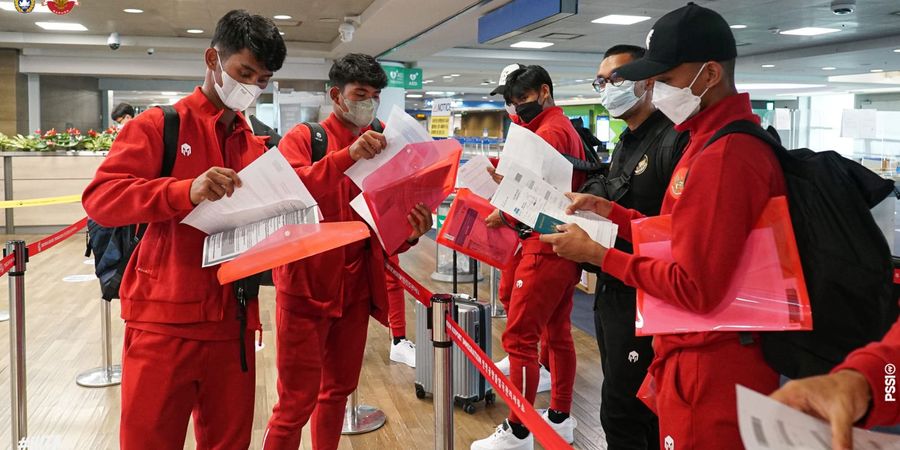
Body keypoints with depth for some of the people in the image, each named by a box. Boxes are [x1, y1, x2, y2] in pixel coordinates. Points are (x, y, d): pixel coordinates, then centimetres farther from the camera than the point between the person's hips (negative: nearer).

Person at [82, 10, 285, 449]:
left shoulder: (256, 146, 14)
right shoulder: (158, 126, -1)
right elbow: (99, 197, -12)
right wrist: (185, 191, -26)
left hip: (232, 323, 5)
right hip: (165, 321, -4)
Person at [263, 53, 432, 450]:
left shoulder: (381, 148, 9)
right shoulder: (301, 139, -5)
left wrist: (410, 231, -16)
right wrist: (346, 156, -32)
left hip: (355, 286, 5)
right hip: (305, 285, -5)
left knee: (339, 389, 16)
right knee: (297, 400, -1)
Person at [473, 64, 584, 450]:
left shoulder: (548, 132, -14)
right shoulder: (565, 128, 18)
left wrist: (504, 215, -9)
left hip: (546, 249, -11)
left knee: (519, 338, -5)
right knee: (557, 333, 16)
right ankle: (560, 418, 26)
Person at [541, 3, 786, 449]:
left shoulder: (721, 158, -25)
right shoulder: (717, 139, 9)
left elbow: (695, 289, -26)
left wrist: (598, 254, -18)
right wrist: (609, 210, 5)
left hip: (710, 368, -10)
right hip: (699, 355, 10)